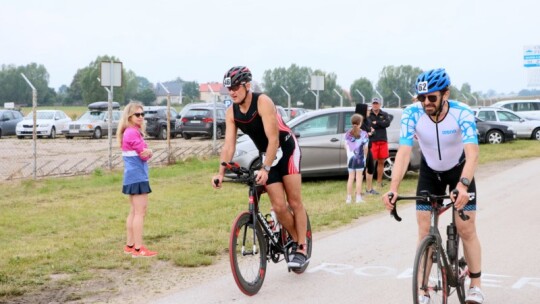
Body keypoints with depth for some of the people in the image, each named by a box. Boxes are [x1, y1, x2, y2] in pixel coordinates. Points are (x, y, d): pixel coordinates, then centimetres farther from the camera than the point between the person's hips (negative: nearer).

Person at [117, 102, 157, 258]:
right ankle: (138, 248, -7)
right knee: (140, 212, -8)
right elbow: (144, 154, -17)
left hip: (133, 176, 10)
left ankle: (130, 245, 21)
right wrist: (146, 152, 2)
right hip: (137, 176, -10)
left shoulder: (134, 131, 16)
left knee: (134, 212, 15)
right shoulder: (133, 133, -16)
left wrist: (148, 151, -13)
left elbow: (146, 152, 7)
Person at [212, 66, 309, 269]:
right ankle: (296, 240, 17)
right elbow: (229, 144, -11)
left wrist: (265, 169, -37)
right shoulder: (231, 113, -7)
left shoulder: (263, 102, -24)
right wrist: (221, 172, -24)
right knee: (279, 207, -4)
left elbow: (273, 139, -29)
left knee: (295, 202, -5)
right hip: (266, 155, 5)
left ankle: (301, 249, 3)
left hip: (287, 150, -5)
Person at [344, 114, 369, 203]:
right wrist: (365, 156, 7)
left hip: (350, 158, 3)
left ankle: (349, 198, 9)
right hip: (360, 158, -3)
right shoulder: (363, 134, -8)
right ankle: (358, 198, 2)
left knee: (351, 177, 9)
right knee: (359, 177, 1)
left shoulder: (348, 133, 2)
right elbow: (365, 147, -6)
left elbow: (346, 146, 5)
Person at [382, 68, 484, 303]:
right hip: (430, 172, 2)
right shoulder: (412, 114, -26)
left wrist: (463, 185, -57)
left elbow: (472, 153, -41)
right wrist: (393, 188, -47)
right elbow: (404, 152, -33)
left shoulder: (462, 113, -30)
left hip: (459, 170, -2)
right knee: (425, 230, -4)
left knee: (466, 229, -5)